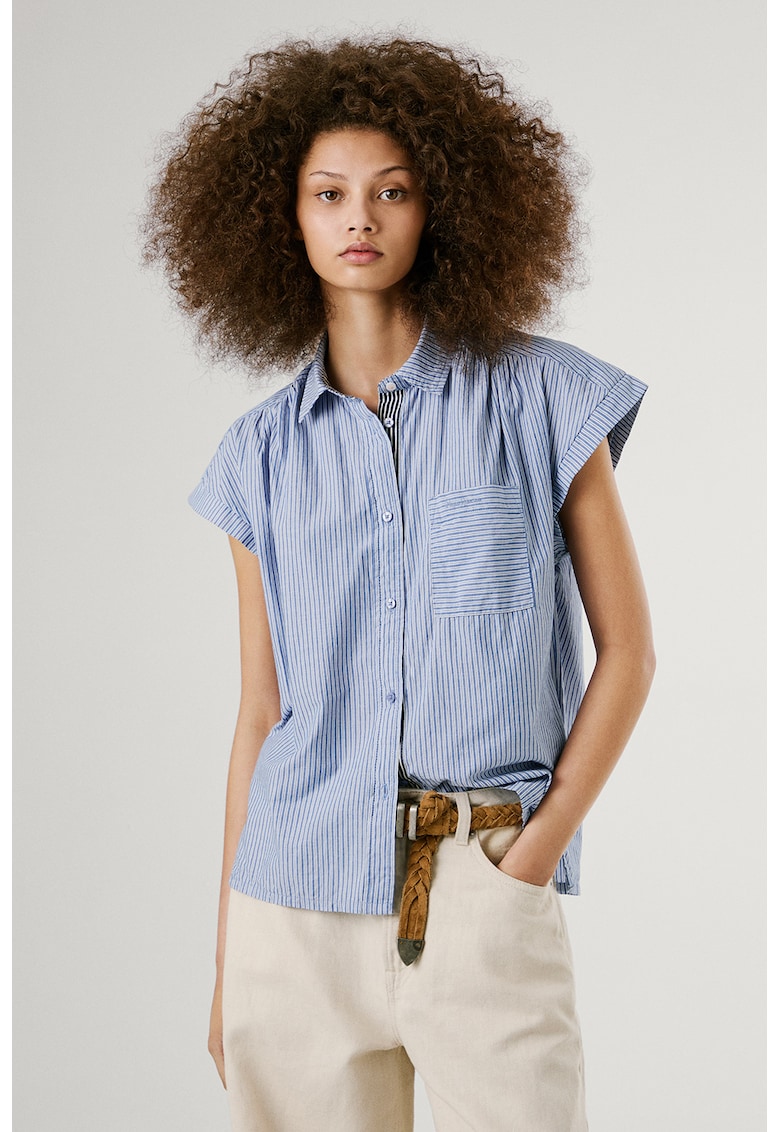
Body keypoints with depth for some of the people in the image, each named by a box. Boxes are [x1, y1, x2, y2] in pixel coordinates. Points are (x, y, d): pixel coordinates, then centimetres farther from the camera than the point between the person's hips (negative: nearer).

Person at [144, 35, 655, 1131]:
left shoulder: (541, 395, 1)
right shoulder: (264, 453, 8)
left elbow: (627, 649, 3)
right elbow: (261, 711, 11)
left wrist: (537, 849, -6)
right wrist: (227, 962, 10)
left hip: (484, 892, -2)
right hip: (295, 908, 2)